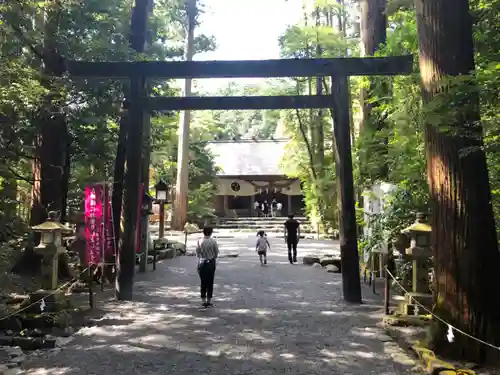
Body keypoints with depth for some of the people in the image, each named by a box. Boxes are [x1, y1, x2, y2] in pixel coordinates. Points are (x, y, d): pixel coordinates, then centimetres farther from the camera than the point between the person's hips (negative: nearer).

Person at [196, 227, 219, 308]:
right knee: (210, 282, 9)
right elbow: (216, 252, -4)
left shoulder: (200, 242, -10)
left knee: (203, 282, 9)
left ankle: (203, 300, 11)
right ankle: (209, 300, 12)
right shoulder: (213, 241, -13)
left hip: (202, 263, 1)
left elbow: (197, 253, -4)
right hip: (211, 262, -1)